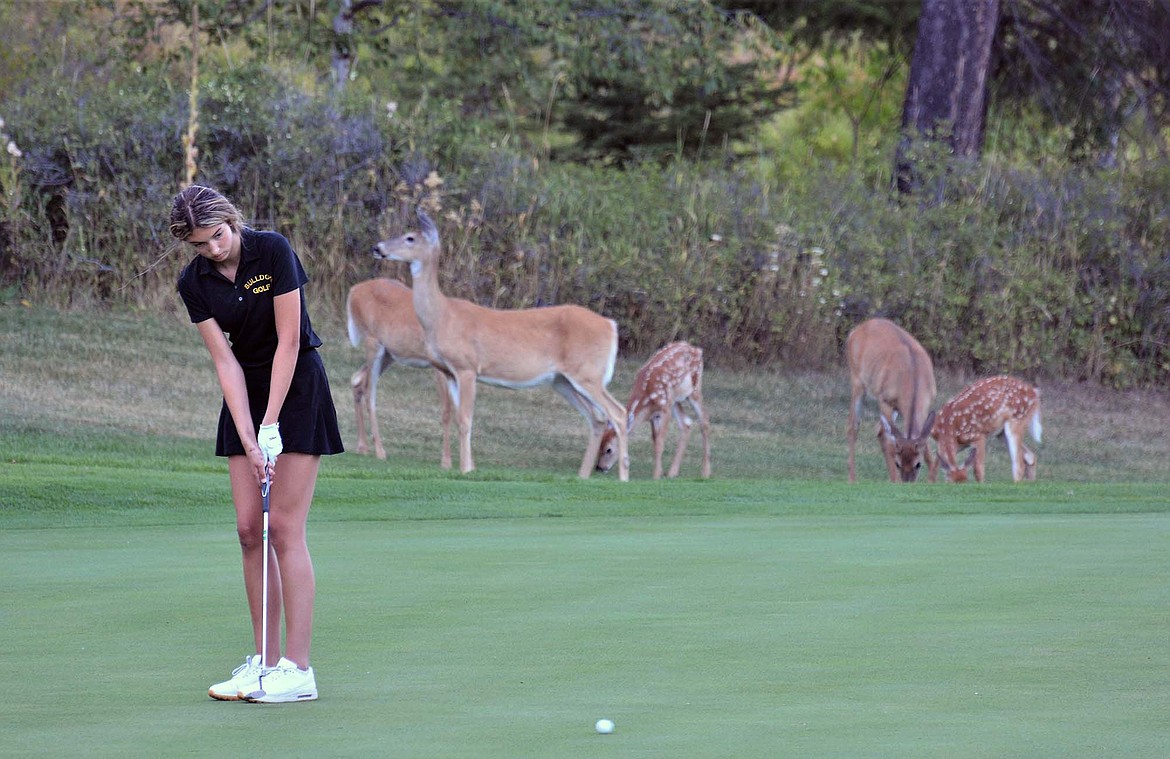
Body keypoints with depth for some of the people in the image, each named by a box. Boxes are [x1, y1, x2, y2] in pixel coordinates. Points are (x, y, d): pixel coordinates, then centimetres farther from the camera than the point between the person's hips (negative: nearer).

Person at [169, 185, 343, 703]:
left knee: (285, 528, -11)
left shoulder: (273, 251, -17)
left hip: (297, 388, -5)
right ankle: (264, 662, 7)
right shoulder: (194, 283, -4)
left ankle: (298, 669, -11)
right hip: (244, 394, 5)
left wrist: (270, 426, -18)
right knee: (250, 530, 1)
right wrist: (248, 440, -15)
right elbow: (226, 362, -6)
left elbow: (288, 343, -17)